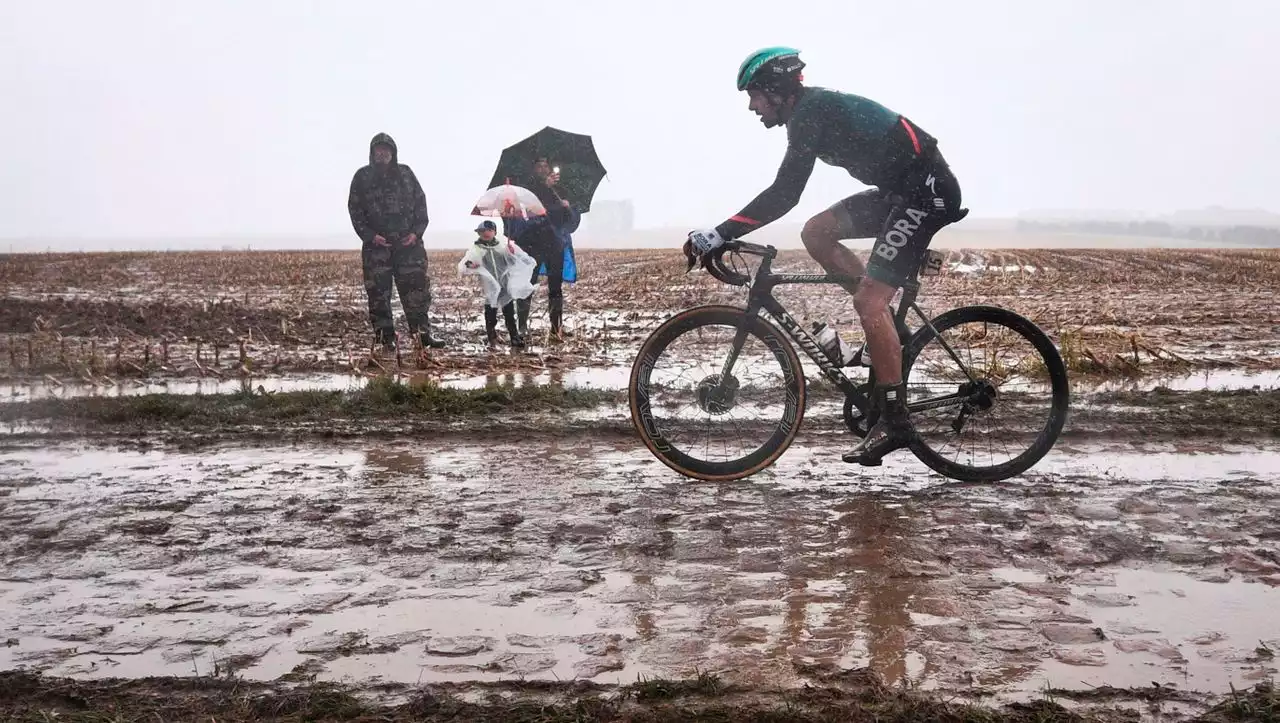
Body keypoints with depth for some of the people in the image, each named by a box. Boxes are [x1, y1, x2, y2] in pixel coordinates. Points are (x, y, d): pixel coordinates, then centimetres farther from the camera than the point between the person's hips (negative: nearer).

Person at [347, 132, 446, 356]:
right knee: (379, 292, -2)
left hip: (408, 242, 1)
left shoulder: (405, 173, 10)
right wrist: (370, 235, -9)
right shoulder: (362, 177, 5)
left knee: (416, 288, -1)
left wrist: (416, 232, -3)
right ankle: (385, 339, 3)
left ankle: (422, 333, 6)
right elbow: (355, 210, 3)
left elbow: (420, 203, 9)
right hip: (376, 244, -1)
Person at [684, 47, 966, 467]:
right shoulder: (814, 109, 15)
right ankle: (887, 327, 8)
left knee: (869, 299, -15)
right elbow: (785, 192, 21)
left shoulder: (811, 113, -16)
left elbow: (783, 196, -24)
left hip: (927, 190, -10)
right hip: (901, 191, 10)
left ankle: (894, 421, -12)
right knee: (816, 233, 5)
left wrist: (720, 235, -23)